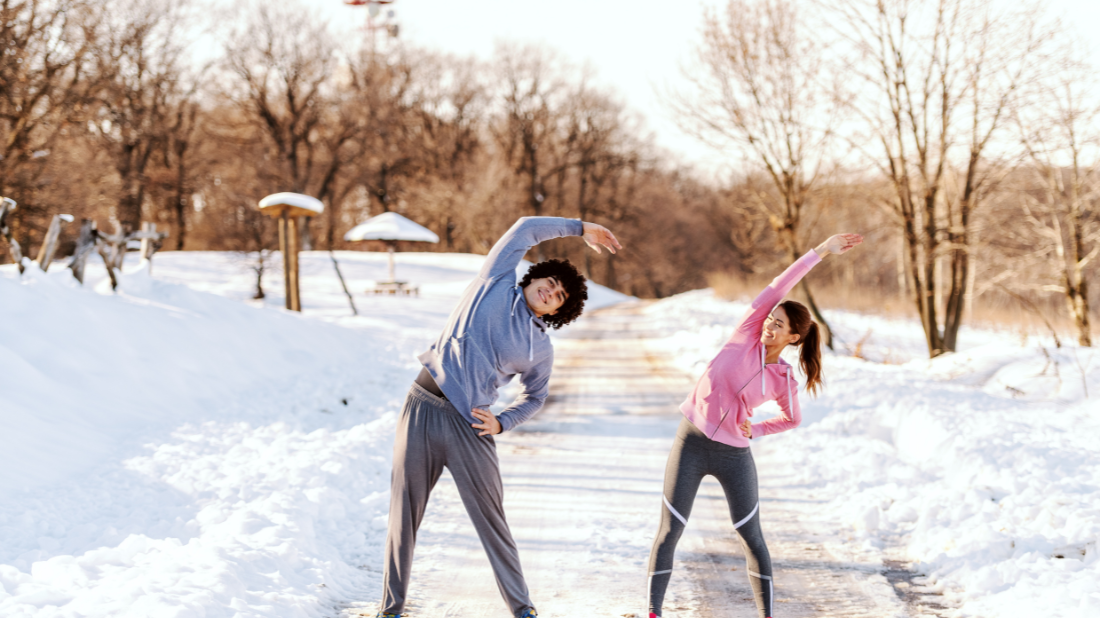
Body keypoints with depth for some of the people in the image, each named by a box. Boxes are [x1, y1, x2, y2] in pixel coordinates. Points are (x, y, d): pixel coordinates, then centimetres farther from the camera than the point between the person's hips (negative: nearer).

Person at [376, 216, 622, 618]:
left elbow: (535, 397, 20)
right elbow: (526, 230, 5)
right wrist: (579, 229, 11)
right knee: (404, 514, 3)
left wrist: (501, 423, 2)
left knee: (491, 519, 2)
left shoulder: (541, 350, 9)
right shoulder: (495, 285, 6)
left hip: (469, 425, 1)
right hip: (423, 408, -1)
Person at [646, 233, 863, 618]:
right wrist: (819, 252, -12)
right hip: (692, 442, -1)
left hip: (734, 453, 1)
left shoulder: (784, 381, -2)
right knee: (669, 532, -2)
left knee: (752, 537, 4)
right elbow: (778, 287, -10)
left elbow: (793, 419, 18)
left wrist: (755, 430, 2)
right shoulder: (748, 334, -5)